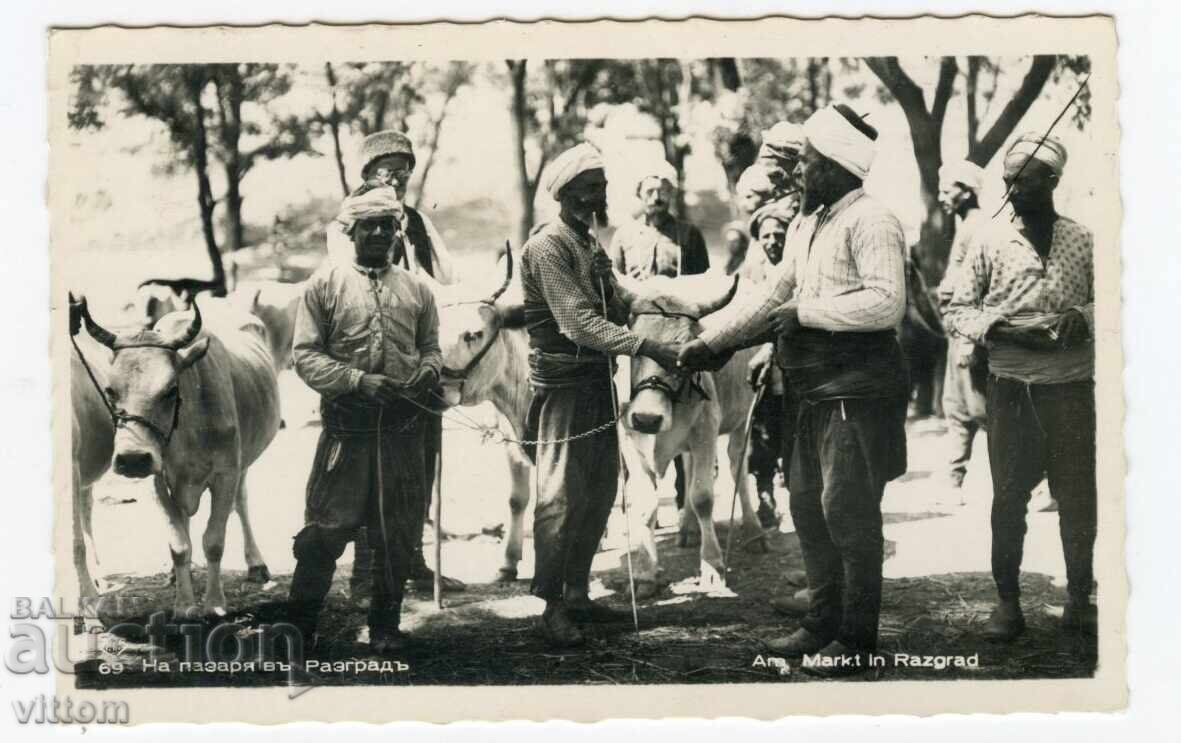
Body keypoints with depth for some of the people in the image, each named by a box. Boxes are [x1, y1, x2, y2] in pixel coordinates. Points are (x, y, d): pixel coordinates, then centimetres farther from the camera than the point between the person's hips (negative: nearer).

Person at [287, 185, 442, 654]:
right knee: (326, 528, -3)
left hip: (404, 426, 3)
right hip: (346, 426, -3)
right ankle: (298, 628, 10)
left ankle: (385, 627, 22)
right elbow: (305, 355, -2)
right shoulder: (326, 284, 3)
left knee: (399, 532, 8)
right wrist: (358, 379, -15)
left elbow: (431, 346, 19)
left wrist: (429, 371, -6)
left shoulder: (416, 289, 13)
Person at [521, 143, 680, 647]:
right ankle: (552, 607, 0)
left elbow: (614, 311, 13)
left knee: (599, 491, 12)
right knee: (561, 497, -5)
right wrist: (648, 348, -27)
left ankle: (577, 593, 22)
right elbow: (580, 323, -22)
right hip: (563, 384, -9)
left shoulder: (592, 246, 17)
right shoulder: (547, 247, -13)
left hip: (597, 383, 9)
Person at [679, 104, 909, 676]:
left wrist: (805, 311, -16)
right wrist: (708, 343, 22)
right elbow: (772, 300, 23)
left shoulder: (869, 220, -13)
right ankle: (823, 624, 26)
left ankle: (857, 640, 5)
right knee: (808, 507, 14)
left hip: (859, 393, -10)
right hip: (818, 395, 10)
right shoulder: (805, 226, 16)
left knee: (847, 513, -6)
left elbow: (886, 303, -23)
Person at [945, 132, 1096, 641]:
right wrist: (994, 326, -13)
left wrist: (1084, 316, -12)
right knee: (1008, 496, 4)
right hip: (1010, 385, 0)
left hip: (1071, 386, 0)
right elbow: (956, 311, 5)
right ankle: (1008, 603, 13)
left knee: (1078, 496, 4)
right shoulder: (992, 241, 4)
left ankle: (1079, 600, 18)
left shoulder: (1084, 241, 4)